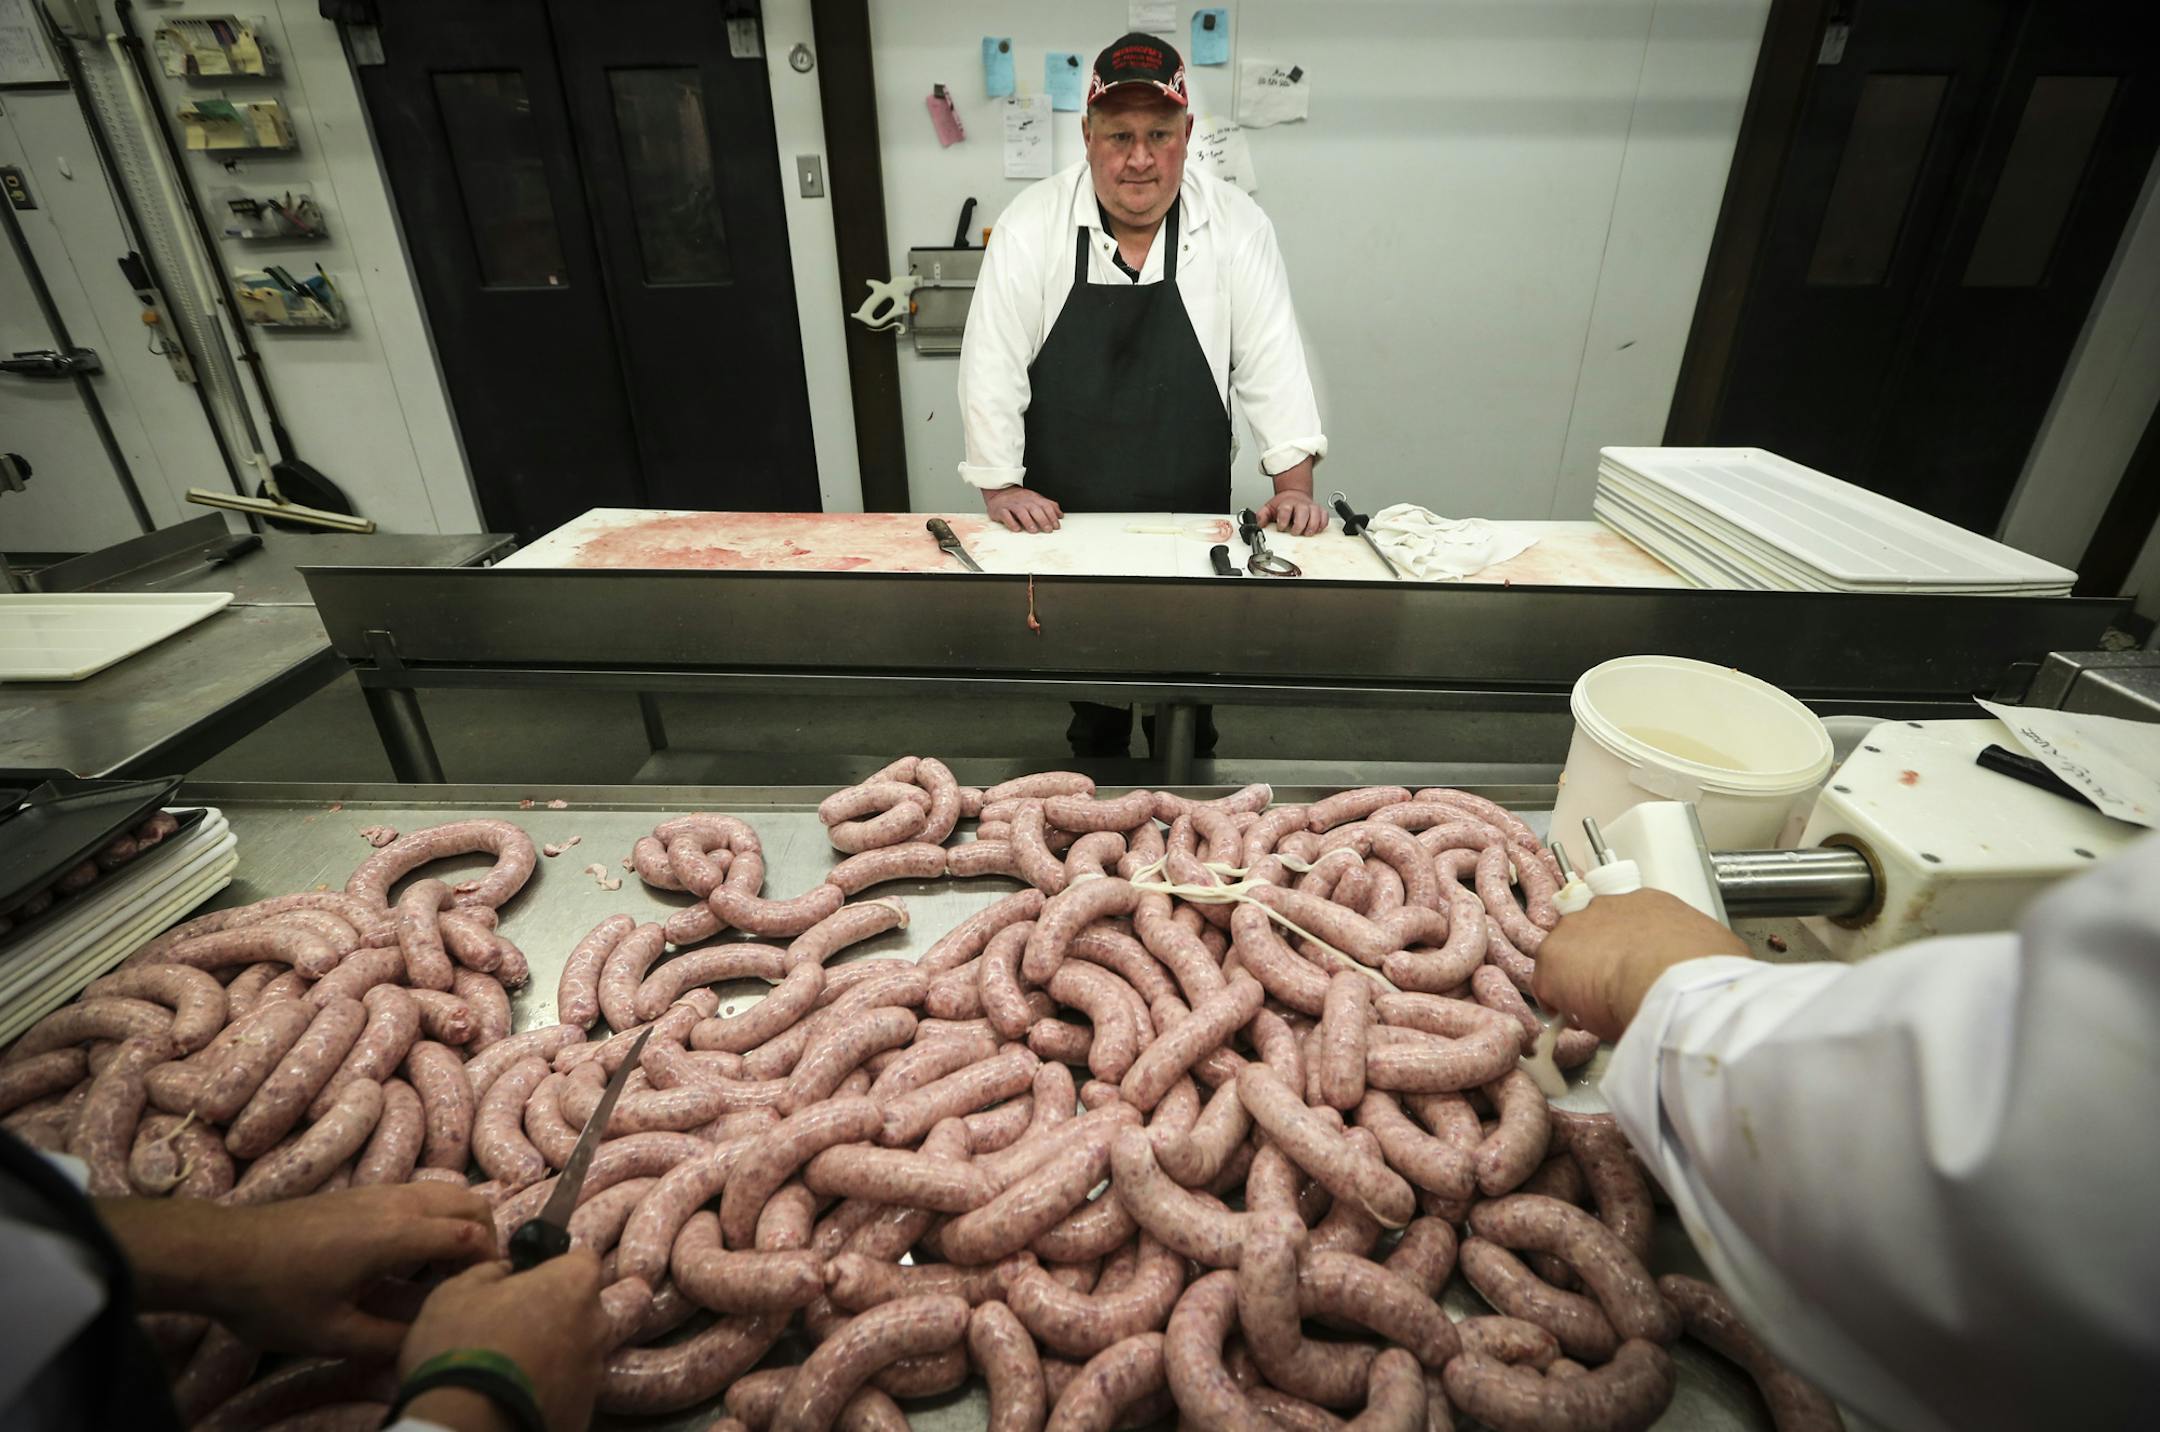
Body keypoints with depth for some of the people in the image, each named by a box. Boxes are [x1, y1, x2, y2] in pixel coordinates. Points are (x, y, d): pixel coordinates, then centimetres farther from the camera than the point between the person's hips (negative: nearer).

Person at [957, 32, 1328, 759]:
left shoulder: (1236, 226, -8)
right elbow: (992, 363, -8)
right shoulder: (1031, 225, -10)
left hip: (1192, 522, 1)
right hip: (1064, 522, 0)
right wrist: (1000, 485, -11)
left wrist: (1294, 485, -14)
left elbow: (1272, 361, -7)